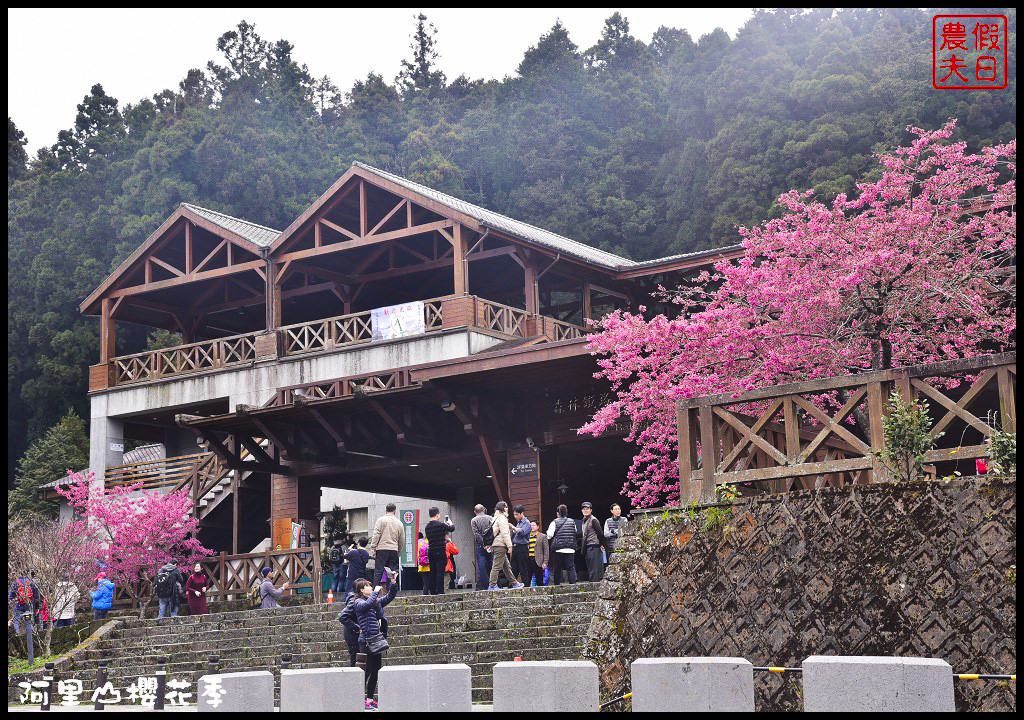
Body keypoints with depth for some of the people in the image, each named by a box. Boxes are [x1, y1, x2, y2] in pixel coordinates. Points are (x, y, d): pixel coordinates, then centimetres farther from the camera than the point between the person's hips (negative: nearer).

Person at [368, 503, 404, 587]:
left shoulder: (381, 520, 2)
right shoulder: (399, 523, 13)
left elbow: (376, 534, -7)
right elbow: (402, 540, 16)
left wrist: (373, 547, -5)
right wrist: (398, 552, 24)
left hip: (382, 549, -3)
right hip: (394, 550, 3)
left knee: (378, 571, -5)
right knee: (392, 571, 5)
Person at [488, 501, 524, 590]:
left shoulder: (495, 518, 21)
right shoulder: (502, 519, -10)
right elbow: (504, 534, -16)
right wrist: (509, 546, -16)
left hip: (496, 545, 10)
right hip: (500, 546, -10)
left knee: (507, 566, 14)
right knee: (497, 566, -9)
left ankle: (514, 583, 18)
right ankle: (492, 585, -10)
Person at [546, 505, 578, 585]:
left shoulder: (555, 522, -4)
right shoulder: (572, 522, 6)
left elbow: (549, 535, -8)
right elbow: (575, 533, 13)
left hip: (558, 549, -2)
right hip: (570, 549, 2)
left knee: (557, 569, 7)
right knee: (571, 568, -1)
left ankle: (557, 585, 8)